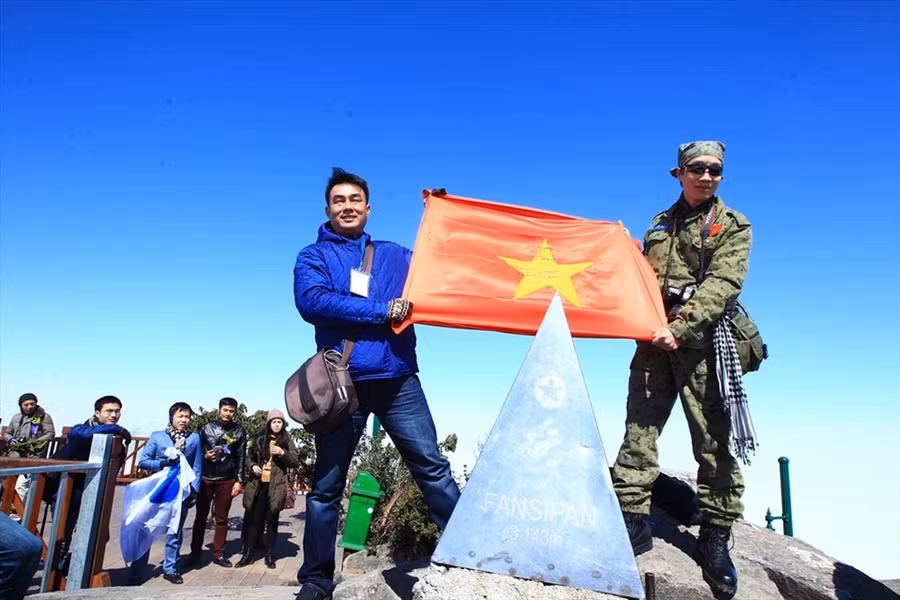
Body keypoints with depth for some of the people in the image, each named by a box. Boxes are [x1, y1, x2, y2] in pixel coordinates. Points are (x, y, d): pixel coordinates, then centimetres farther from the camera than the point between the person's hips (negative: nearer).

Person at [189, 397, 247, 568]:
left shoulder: (239, 430, 1)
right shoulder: (207, 428, 2)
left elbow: (241, 457, 2)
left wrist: (239, 481, -2)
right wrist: (205, 456, -15)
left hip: (227, 480, 0)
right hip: (205, 478, 1)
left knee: (221, 518, 6)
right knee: (201, 516, 7)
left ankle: (219, 554, 15)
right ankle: (195, 553, 17)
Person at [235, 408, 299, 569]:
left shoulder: (286, 441, 3)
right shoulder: (259, 439, 6)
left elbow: (295, 462, -1)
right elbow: (249, 457, 14)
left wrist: (283, 453, -16)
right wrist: (252, 466, -7)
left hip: (276, 486, -1)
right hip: (258, 485, 1)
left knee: (272, 521, 6)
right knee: (254, 519, 5)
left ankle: (270, 555, 14)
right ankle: (248, 553, 16)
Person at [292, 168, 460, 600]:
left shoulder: (395, 255, 18)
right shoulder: (313, 256, 8)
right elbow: (311, 301, -12)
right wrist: (381, 312, -16)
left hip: (397, 378, 2)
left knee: (432, 468, -1)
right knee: (326, 485, 7)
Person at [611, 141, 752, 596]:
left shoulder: (733, 226, 7)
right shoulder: (659, 224, 19)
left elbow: (722, 284, -7)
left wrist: (679, 328, -19)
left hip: (701, 339, -3)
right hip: (655, 337, 3)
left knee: (713, 439, -1)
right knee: (639, 431, -2)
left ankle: (715, 537, 11)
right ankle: (633, 520, 3)